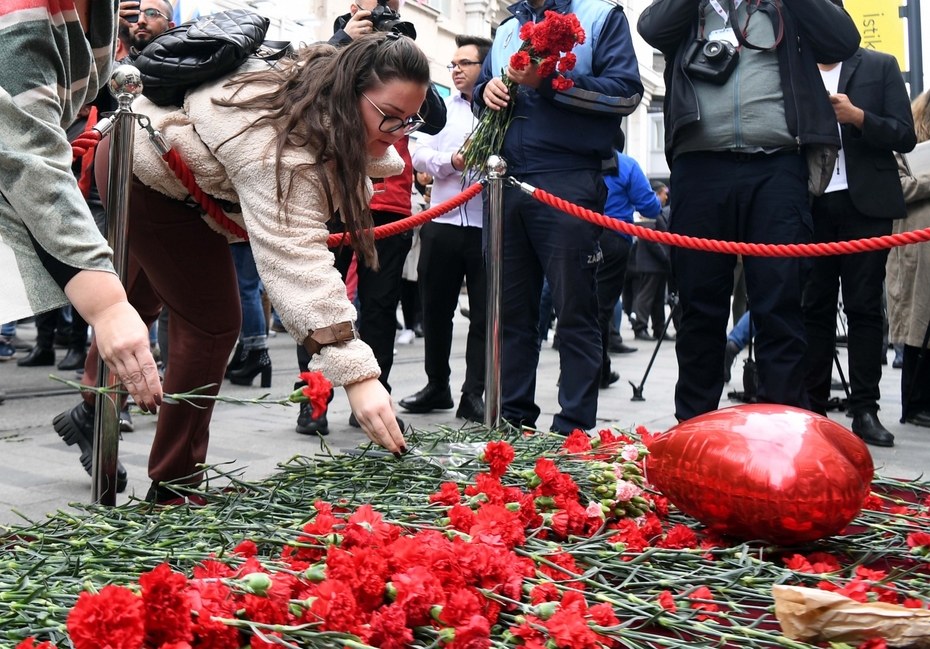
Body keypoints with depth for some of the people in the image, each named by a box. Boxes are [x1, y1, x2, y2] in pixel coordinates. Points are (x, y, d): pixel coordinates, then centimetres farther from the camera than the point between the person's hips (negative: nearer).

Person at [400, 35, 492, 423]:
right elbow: (421, 156, 5)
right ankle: (437, 387, 24)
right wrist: (451, 161, -12)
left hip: (488, 225, -4)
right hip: (443, 221, 4)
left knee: (484, 313, 1)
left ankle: (474, 395, 8)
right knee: (436, 309, 10)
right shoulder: (442, 107, 14)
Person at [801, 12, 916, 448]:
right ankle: (813, 407, 6)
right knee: (814, 308, 2)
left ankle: (865, 410, 0)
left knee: (864, 308, -2)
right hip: (810, 205, 1)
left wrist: (857, 116, -11)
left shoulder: (880, 66, 10)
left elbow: (905, 136, 3)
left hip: (864, 203, -1)